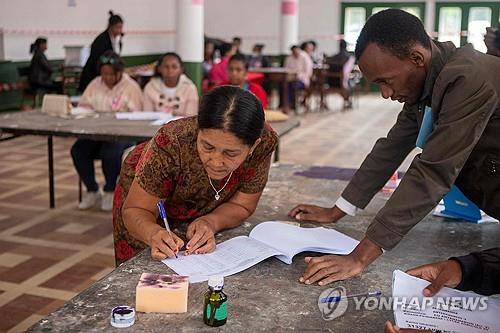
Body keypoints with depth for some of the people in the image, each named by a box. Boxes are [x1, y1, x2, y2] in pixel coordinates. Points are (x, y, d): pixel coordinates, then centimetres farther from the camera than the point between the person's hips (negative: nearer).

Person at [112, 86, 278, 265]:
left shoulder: (264, 142, -33)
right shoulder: (171, 142, -40)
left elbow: (241, 206, -20)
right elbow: (136, 210, -30)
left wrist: (211, 222, -40)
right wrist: (154, 233, -51)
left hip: (203, 213, 2)